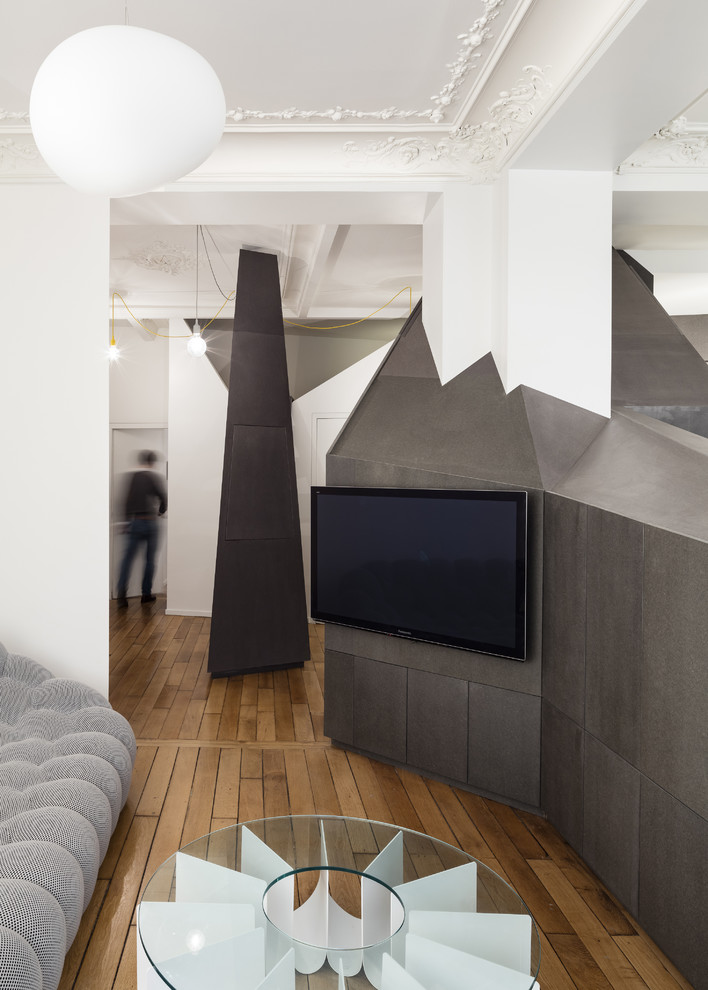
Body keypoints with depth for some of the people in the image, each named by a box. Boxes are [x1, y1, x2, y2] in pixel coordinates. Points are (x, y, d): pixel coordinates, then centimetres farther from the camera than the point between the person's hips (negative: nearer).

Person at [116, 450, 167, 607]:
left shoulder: (130, 477, 2)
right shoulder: (154, 477, -5)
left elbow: (125, 500, 3)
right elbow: (164, 498, -1)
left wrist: (128, 518, 14)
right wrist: (160, 511, 19)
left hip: (134, 522, 2)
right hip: (150, 522, -2)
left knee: (127, 559, 1)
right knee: (150, 560, 9)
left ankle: (121, 594, -11)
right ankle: (146, 594, 13)